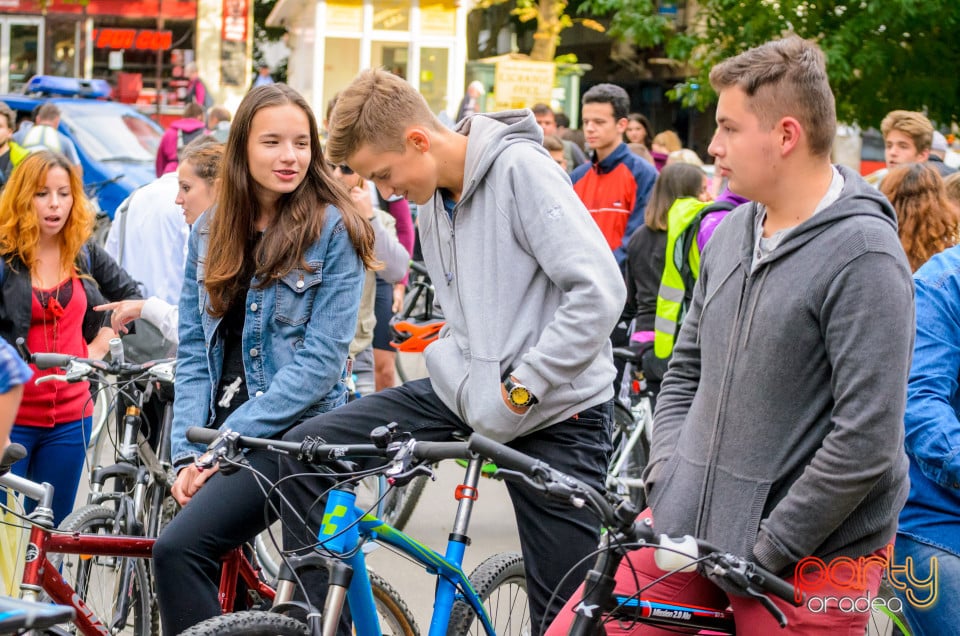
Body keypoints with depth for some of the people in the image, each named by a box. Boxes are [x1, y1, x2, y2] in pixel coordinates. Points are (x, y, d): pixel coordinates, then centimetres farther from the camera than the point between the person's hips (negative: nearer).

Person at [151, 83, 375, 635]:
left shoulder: (334, 230, -7)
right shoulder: (211, 232, 10)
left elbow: (321, 359, -13)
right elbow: (194, 349, 9)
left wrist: (229, 438, -16)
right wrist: (189, 450, -4)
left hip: (296, 433, -6)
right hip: (221, 436, 6)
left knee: (179, 548, -24)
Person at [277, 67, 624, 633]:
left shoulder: (521, 168, -16)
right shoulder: (433, 194, 9)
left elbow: (599, 292, -22)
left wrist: (518, 390, -19)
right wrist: (469, 378, 9)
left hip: (554, 411, -7)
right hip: (470, 391, 7)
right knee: (308, 449, -6)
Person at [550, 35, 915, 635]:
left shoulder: (864, 257, -16)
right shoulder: (732, 232, 9)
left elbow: (866, 441, -20)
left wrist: (765, 550, -16)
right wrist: (667, 479, 5)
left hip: (805, 563, -6)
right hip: (687, 529, 7)